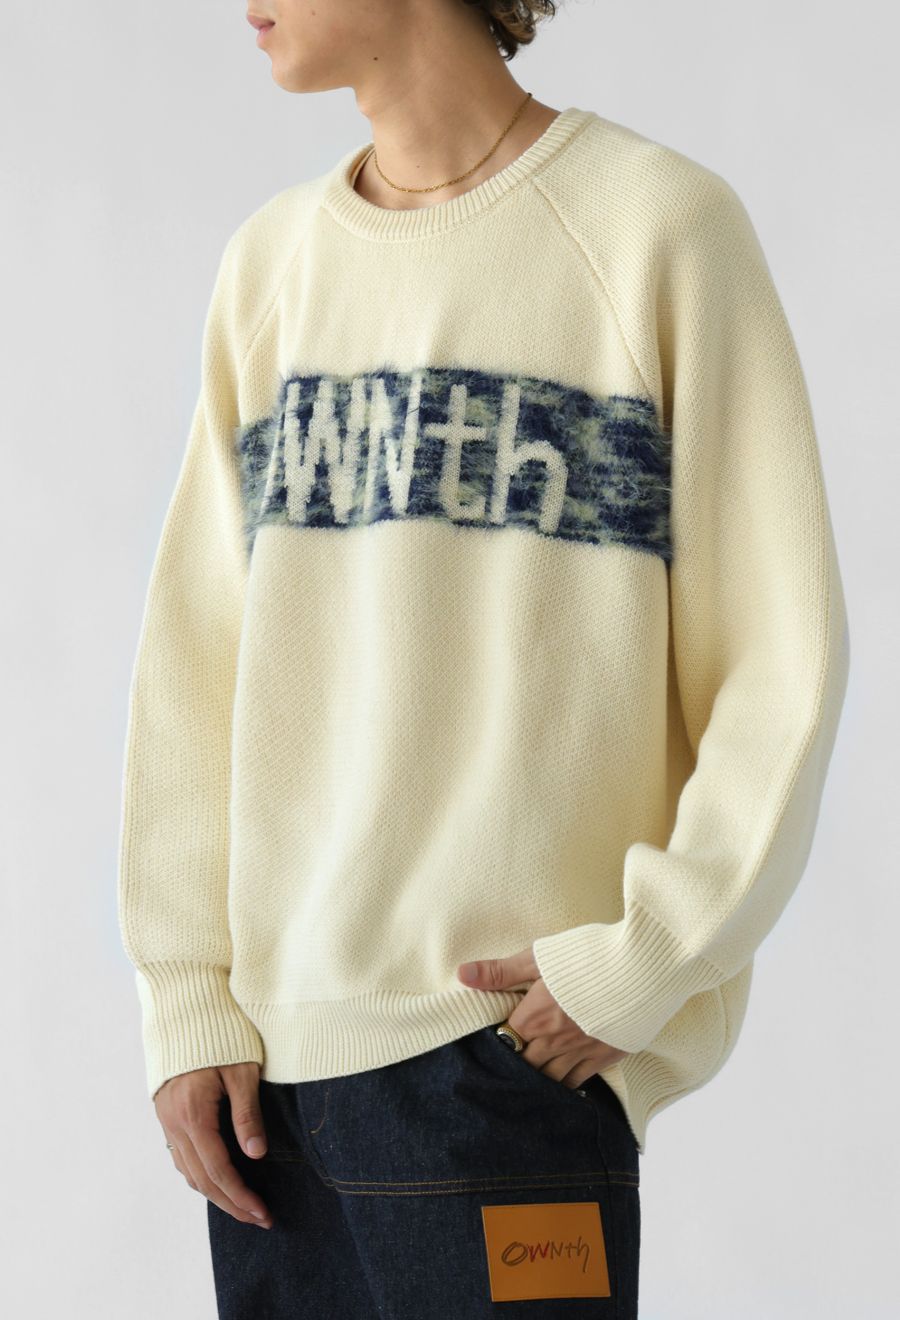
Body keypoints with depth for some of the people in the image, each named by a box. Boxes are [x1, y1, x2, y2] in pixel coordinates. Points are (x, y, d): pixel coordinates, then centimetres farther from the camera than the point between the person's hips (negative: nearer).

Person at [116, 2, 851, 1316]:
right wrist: (189, 1000, 2)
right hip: (272, 1042, 5)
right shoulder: (268, 262, 12)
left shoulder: (661, 222, -3)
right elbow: (192, 663, 9)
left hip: (518, 1035, -4)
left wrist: (641, 965, -11)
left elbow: (782, 660, -5)